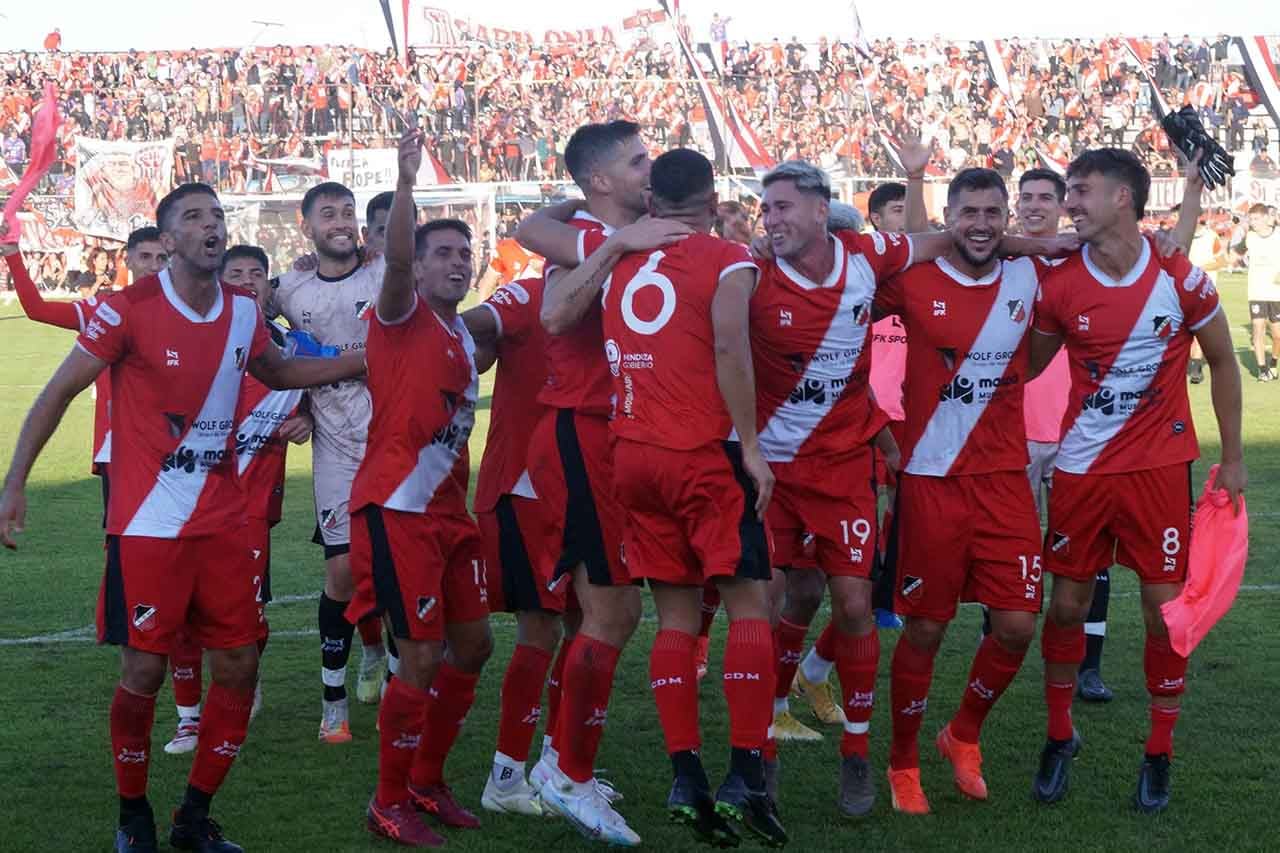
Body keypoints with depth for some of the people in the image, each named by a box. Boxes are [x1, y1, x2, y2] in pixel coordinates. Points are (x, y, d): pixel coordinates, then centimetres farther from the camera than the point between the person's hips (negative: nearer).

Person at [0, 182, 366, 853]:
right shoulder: (130, 309, -12)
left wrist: (360, 362, 16)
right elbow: (59, 393, -6)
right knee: (144, 670, -4)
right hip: (146, 521, -5)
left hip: (221, 519, 5)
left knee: (239, 664, 3)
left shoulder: (244, 312, 4)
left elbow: (276, 372, 25)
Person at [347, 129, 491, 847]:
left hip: (449, 511, 9)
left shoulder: (464, 337, 17)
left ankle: (428, 782, 25)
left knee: (473, 644, 11)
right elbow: (395, 259, -28)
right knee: (424, 655, -8)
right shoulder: (401, 317, -7)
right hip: (397, 509, -8)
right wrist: (406, 182, -42)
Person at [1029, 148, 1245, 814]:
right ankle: (1059, 737, 26)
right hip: (1082, 467, 1)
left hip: (1160, 466, -1)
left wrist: (1232, 459, 6)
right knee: (1067, 604, 6)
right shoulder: (1060, 285, -6)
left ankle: (1160, 754, 15)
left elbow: (1222, 363, 4)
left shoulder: (1180, 278, -9)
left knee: (1166, 609, 0)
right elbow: (1027, 365, 9)